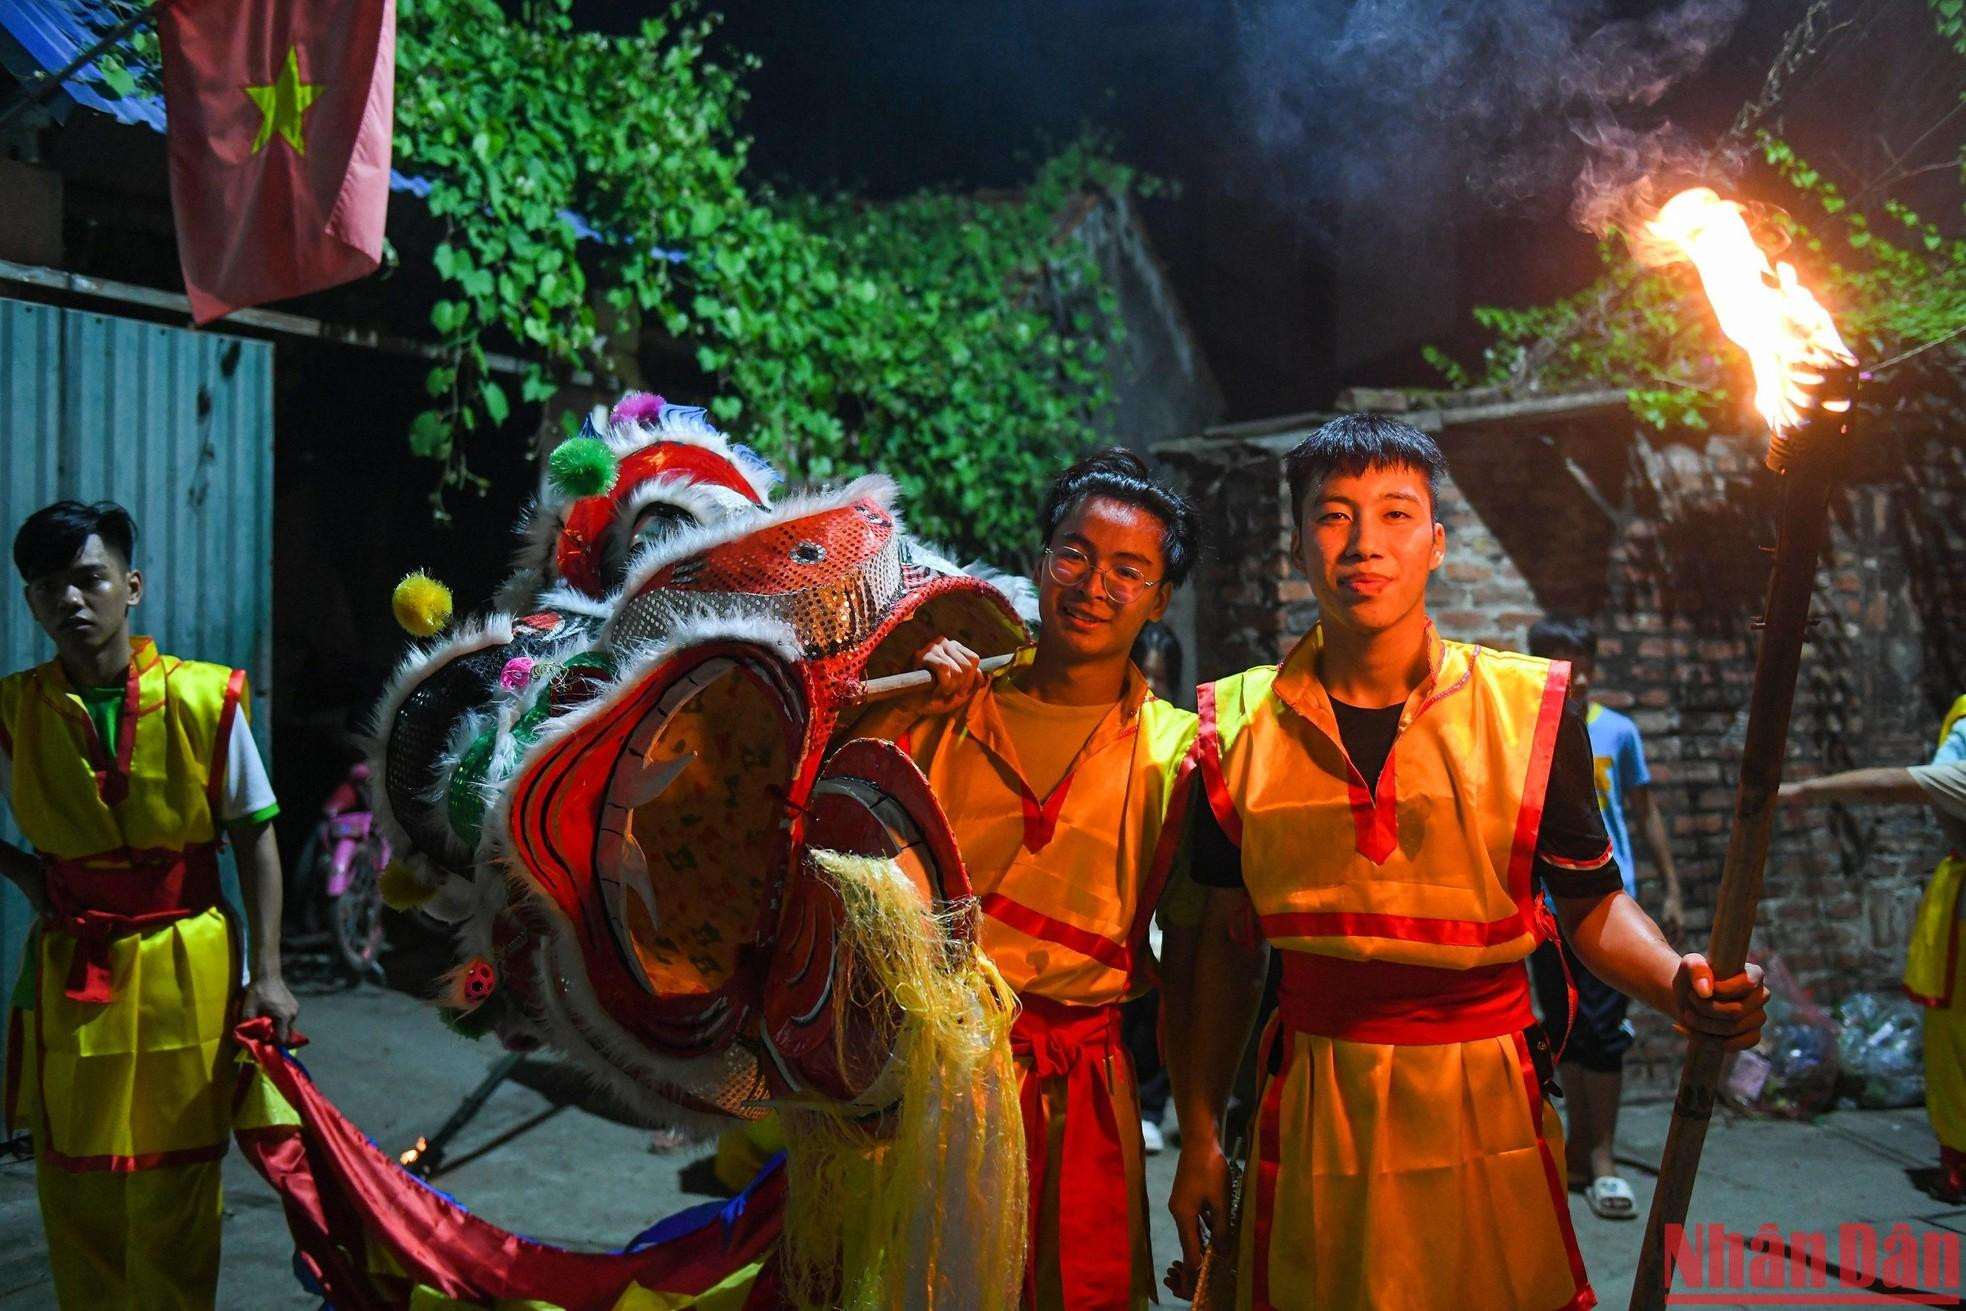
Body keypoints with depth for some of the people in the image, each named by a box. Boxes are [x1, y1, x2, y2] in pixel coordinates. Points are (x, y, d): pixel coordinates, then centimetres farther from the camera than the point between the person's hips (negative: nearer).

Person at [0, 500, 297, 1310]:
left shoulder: (204, 699, -8)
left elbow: (255, 839, -3)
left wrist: (267, 974, -6)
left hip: (186, 970, -1)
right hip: (71, 977, 2)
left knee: (176, 1185, 9)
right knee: (77, 1188, 11)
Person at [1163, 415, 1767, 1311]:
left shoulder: (1528, 709, -4)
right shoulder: (1241, 727, -1)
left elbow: (1592, 904, 3)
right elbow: (1228, 939, 5)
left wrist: (1676, 985, -18)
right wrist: (1199, 1136, 4)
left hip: (1486, 1109, 0)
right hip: (1311, 1116, 1)